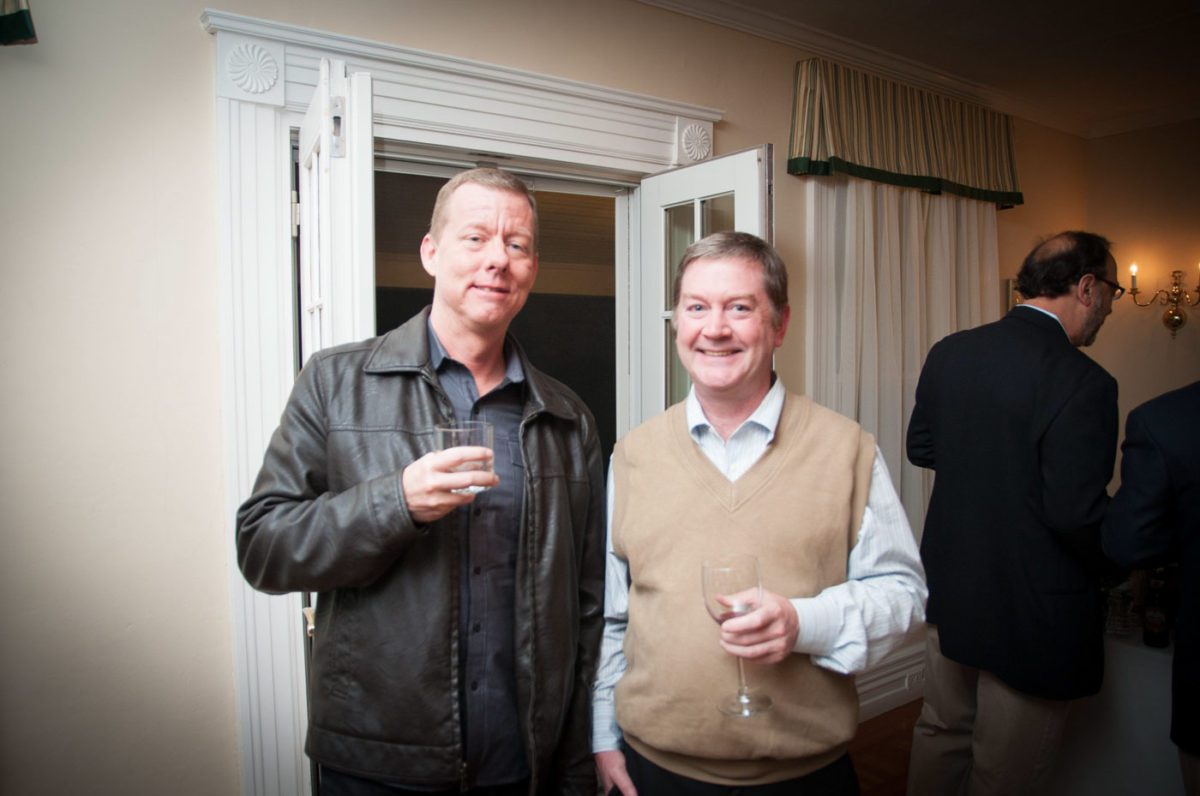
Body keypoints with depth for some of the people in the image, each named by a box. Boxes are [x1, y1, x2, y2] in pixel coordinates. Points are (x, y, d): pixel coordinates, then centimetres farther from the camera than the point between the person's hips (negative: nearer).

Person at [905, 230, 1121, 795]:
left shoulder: (949, 351, -3)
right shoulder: (1082, 381, -23)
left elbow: (920, 448, 8)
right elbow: (1077, 515, -23)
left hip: (949, 588, 6)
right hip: (1032, 610, -6)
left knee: (941, 732, 25)